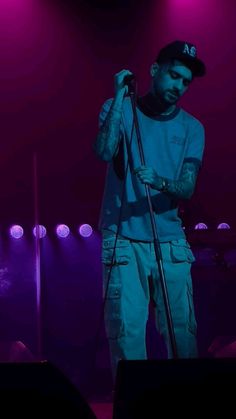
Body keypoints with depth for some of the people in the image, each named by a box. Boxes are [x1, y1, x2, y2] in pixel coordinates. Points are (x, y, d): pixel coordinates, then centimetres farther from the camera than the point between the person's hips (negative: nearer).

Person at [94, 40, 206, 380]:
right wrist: (120, 97, -14)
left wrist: (160, 183, -24)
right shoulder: (119, 109, 4)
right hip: (123, 240, -2)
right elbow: (104, 152, -16)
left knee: (182, 329, -1)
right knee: (127, 330, -6)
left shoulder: (192, 128, 8)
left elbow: (187, 187, -3)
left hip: (170, 241, 2)